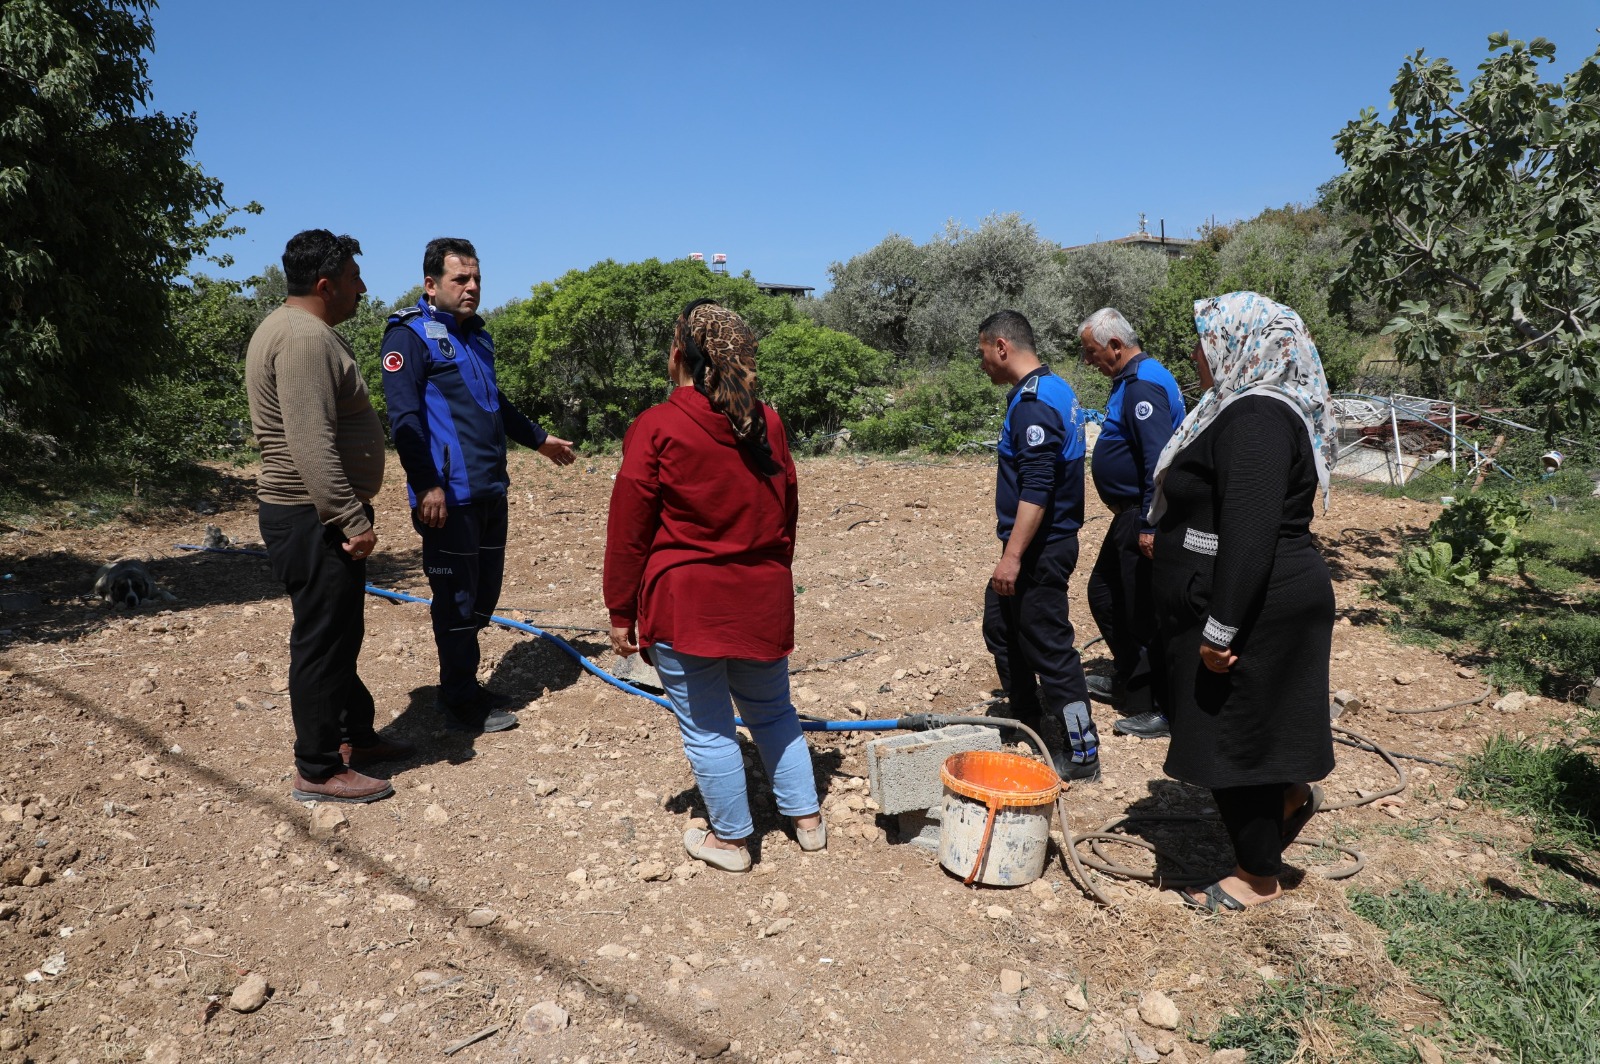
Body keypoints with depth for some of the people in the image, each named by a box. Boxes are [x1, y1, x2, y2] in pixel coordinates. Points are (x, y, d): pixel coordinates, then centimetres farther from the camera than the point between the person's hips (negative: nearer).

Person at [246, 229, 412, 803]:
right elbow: (312, 446, -28)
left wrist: (349, 514, 22)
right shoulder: (306, 338, -20)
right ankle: (318, 771, 10)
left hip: (318, 516, 11)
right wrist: (352, 521, -26)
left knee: (341, 633, 20)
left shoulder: (294, 327, 16)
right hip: (314, 519, -11)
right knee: (322, 641, -2)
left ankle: (355, 734, 34)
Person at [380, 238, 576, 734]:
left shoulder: (476, 335, 18)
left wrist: (539, 439, 39)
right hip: (449, 496, -8)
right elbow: (405, 417, -16)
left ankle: (466, 687, 29)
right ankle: (461, 704, 13)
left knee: (484, 595, 14)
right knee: (457, 600, 0)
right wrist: (427, 486, -22)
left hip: (490, 490, 8)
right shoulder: (410, 334, -8)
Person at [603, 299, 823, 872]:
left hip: (684, 604, -5)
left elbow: (628, 531, -10)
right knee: (772, 711, 21)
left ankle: (730, 838, 23)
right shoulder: (767, 424, 3)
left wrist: (621, 613, -1)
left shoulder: (657, 428, -12)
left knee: (707, 727, 9)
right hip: (762, 599, 5)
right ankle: (807, 818, 29)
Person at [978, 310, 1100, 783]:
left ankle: (1080, 756, 10)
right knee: (1001, 628, 21)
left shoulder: (1033, 403, -20)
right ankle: (1032, 725, 33)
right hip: (1040, 544, 11)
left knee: (1049, 647, -2)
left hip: (1040, 549, -11)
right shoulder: (1054, 389, 12)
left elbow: (1036, 489, -27)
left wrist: (1012, 556, -28)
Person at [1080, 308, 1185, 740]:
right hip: (1129, 512, 11)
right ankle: (1128, 681, 36)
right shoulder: (1131, 379, 14)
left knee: (1145, 615, -4)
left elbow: (1159, 460, -27)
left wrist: (1149, 525, -27)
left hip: (1143, 516, -11)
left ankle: (1163, 709, 7)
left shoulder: (1143, 384, -19)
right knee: (1104, 593, 20)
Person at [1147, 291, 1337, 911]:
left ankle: (1258, 878, 21)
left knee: (1233, 735, 4)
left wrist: (1221, 629, -26)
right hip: (1252, 605, 10)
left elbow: (1250, 534, -28)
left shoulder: (1256, 417, -21)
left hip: (1254, 611, -10)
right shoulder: (1250, 407, 13)